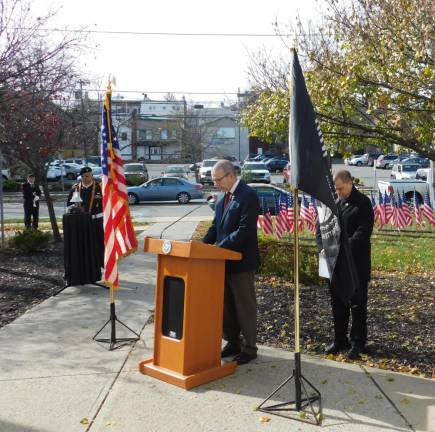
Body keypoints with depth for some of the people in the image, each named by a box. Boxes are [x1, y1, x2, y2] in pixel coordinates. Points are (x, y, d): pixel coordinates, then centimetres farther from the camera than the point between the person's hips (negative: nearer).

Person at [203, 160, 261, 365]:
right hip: (224, 260, 8)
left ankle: (249, 348, 18)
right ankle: (232, 343, 31)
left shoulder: (248, 196, -15)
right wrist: (203, 245, -2)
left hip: (241, 261, -8)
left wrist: (219, 248, -25)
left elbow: (245, 230, -23)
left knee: (245, 306, 5)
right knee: (226, 305, 16)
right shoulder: (223, 198, 11)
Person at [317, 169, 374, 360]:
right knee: (337, 303, 14)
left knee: (357, 304, 5)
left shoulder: (363, 203, -8)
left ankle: (357, 342, 16)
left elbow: (363, 232, -16)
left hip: (356, 265, -5)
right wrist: (323, 247, -7)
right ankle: (340, 340, 26)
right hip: (334, 264, 6)